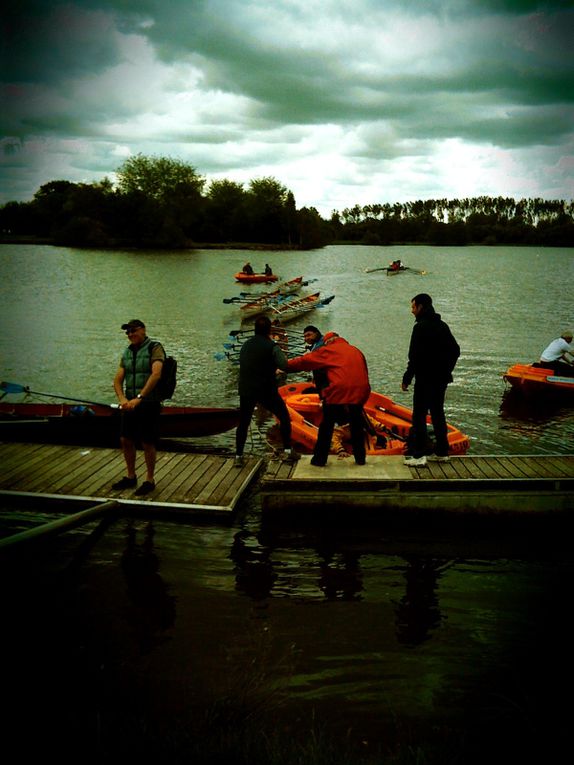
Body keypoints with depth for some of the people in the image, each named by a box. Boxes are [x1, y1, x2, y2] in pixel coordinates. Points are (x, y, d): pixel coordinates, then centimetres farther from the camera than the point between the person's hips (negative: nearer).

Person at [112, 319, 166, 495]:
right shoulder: (127, 353, 12)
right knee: (126, 440, 10)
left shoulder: (154, 348, -8)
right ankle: (130, 477, 26)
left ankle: (149, 480, 13)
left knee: (147, 443, -1)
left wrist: (139, 398, -27)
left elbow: (156, 375, -22)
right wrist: (122, 399, -12)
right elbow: (118, 379, 7)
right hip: (130, 404, 7)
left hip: (149, 403, -7)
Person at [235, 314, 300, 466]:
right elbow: (285, 365, -18)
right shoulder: (272, 346, -9)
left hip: (245, 390, 4)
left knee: (243, 423, 15)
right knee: (284, 417, 13)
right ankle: (287, 451, 9)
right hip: (266, 391, -4)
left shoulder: (245, 345, 9)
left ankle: (238, 456, 11)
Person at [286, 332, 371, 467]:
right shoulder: (356, 351, 22)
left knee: (326, 425, 9)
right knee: (357, 425, 21)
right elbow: (364, 372, 20)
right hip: (360, 392, 5)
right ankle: (360, 458, 26)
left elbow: (304, 361, 9)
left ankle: (320, 459, 12)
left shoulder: (327, 350, 8)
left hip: (338, 391, -4)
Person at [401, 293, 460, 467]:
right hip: (441, 379, 8)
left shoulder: (421, 327, -13)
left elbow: (415, 356, -19)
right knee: (438, 413, 16)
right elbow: (455, 350, 17)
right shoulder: (442, 325, 12)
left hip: (425, 379, -8)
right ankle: (442, 452, 21)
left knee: (419, 415, -6)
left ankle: (418, 456, -9)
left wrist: (407, 378, -13)